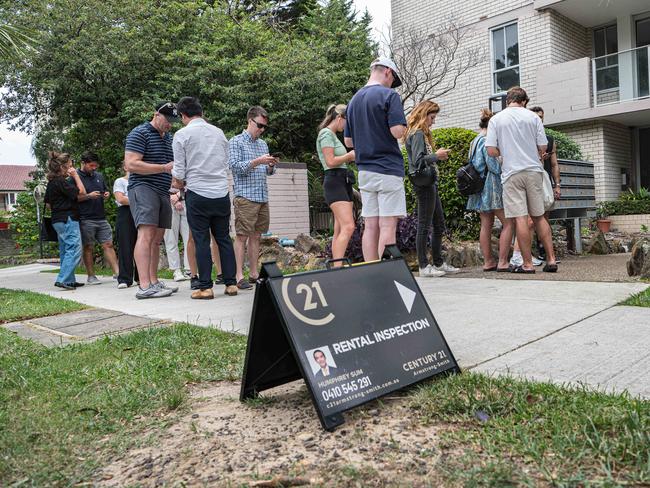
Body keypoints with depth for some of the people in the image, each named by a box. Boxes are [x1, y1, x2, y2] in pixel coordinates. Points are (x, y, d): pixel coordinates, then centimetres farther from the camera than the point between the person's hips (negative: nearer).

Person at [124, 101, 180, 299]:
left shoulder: (168, 137, 21)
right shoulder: (140, 133, -4)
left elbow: (173, 164, 32)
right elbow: (131, 164, -15)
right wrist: (165, 168, -19)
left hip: (162, 191, 9)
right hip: (143, 188, -9)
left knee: (157, 239, 8)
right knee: (146, 234, -19)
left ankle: (154, 281, 13)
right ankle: (144, 286, -24)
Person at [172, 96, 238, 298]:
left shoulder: (182, 134, -2)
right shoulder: (219, 132, 12)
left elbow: (179, 172, -3)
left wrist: (179, 183, 17)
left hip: (198, 193, -4)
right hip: (222, 192, 4)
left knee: (202, 241, 1)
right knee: (224, 238, 9)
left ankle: (205, 287, 2)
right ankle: (231, 283, 10)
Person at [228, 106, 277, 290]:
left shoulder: (263, 144, 20)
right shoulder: (236, 142, 1)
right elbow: (235, 166, -10)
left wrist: (271, 166, -1)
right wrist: (258, 161, -17)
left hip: (263, 197, 6)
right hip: (245, 197, -6)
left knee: (256, 236, 8)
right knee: (242, 236, -6)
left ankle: (254, 273, 14)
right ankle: (239, 276, -5)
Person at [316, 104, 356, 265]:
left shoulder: (333, 135, 23)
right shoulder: (326, 134, -6)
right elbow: (330, 161, -15)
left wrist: (350, 157, 11)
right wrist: (350, 155, -3)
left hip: (343, 182, 10)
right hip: (334, 181, -10)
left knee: (340, 230, 5)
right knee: (348, 227, -20)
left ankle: (336, 267, 5)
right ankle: (338, 267, -23)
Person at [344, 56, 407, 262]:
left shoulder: (354, 100, 15)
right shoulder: (389, 95, -7)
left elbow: (348, 141, 16)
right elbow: (398, 131, -16)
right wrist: (403, 127, 5)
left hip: (364, 170, 7)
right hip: (388, 169, -7)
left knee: (371, 226, 7)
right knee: (388, 226, -5)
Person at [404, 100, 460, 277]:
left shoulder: (422, 134, 21)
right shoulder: (417, 134, -10)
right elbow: (418, 160, -20)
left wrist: (438, 157, 8)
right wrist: (437, 155, -10)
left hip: (430, 184, 11)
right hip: (424, 184, -11)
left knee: (439, 224, 13)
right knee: (424, 225, -6)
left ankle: (438, 263, 19)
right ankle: (423, 266, -1)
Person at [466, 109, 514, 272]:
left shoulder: (475, 141, 17)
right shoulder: (487, 140, -10)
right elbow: (493, 165, -16)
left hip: (481, 188, 9)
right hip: (492, 186, -9)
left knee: (486, 225, 8)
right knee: (508, 223, -5)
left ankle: (488, 262, 10)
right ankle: (502, 262, -8)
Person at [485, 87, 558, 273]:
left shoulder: (496, 119, 0)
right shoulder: (533, 117, 4)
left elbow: (491, 151, -6)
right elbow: (543, 148, 2)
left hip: (512, 173, -2)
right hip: (534, 171, 3)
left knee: (520, 218, -3)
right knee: (539, 216, 12)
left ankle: (527, 264, 0)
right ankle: (551, 259, 13)